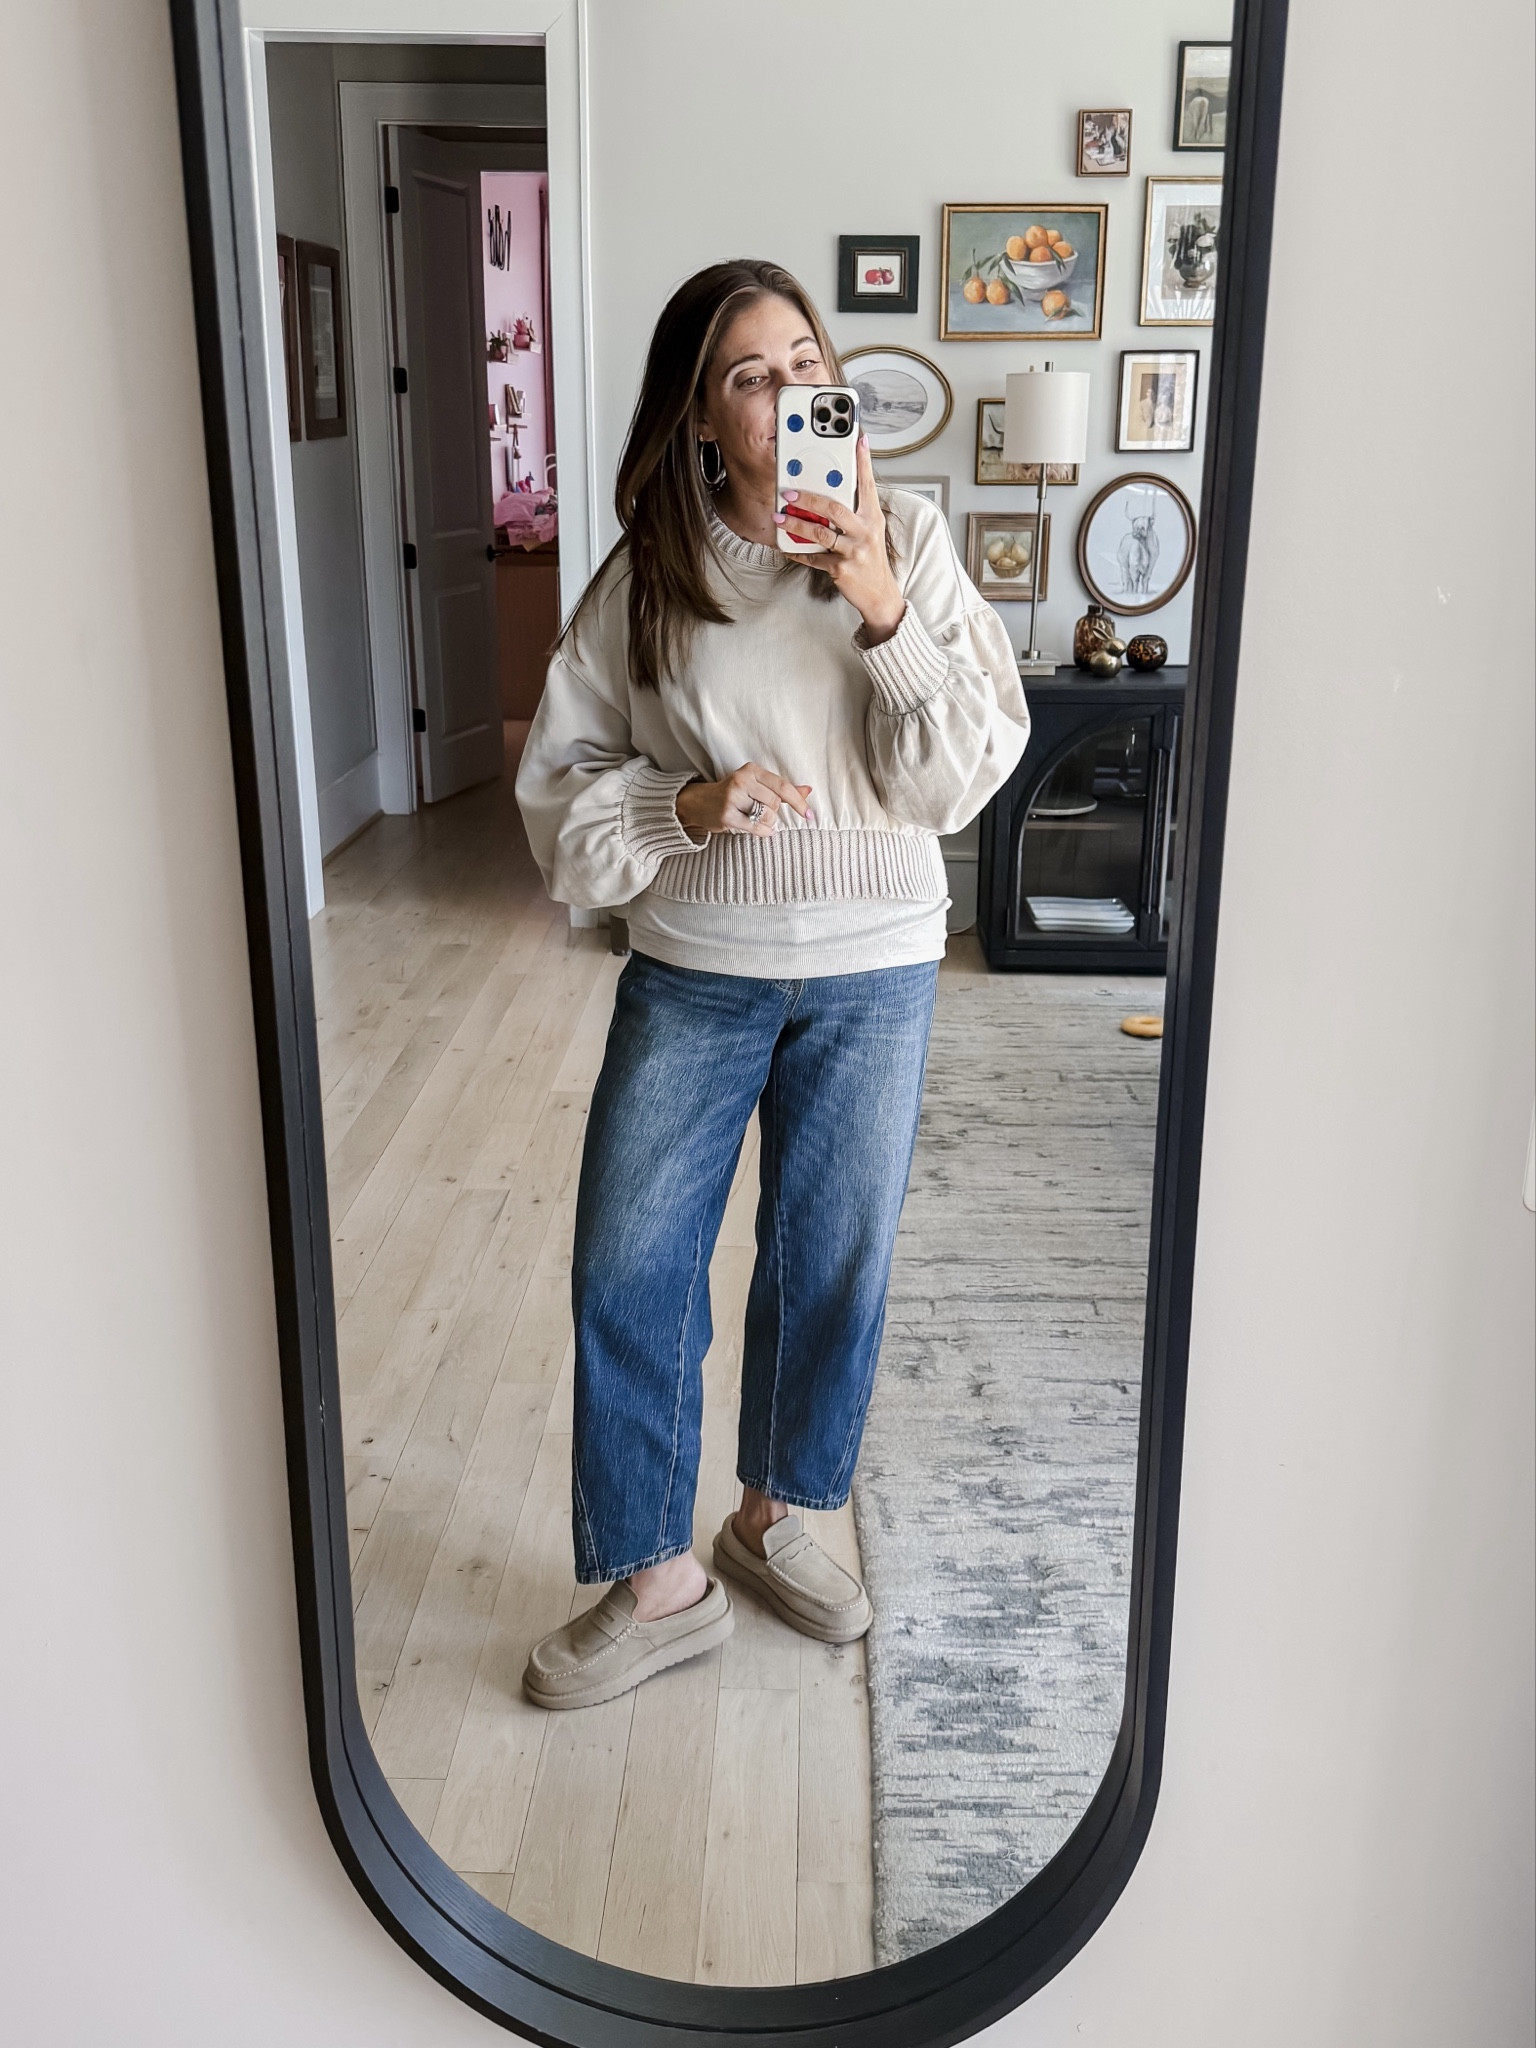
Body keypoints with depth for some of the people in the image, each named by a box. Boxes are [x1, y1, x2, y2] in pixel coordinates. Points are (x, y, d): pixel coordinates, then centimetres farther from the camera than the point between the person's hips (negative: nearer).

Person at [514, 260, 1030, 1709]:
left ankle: (772, 1517, 37)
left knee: (832, 1264, 12)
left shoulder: (909, 547, -3)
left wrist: (884, 616, -22)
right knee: (627, 1272, 2)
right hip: (692, 975, 0)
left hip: (874, 976, 0)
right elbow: (560, 782, -1)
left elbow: (965, 778, -9)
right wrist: (688, 804, -19)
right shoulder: (645, 576, -3)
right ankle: (653, 1580, 22)